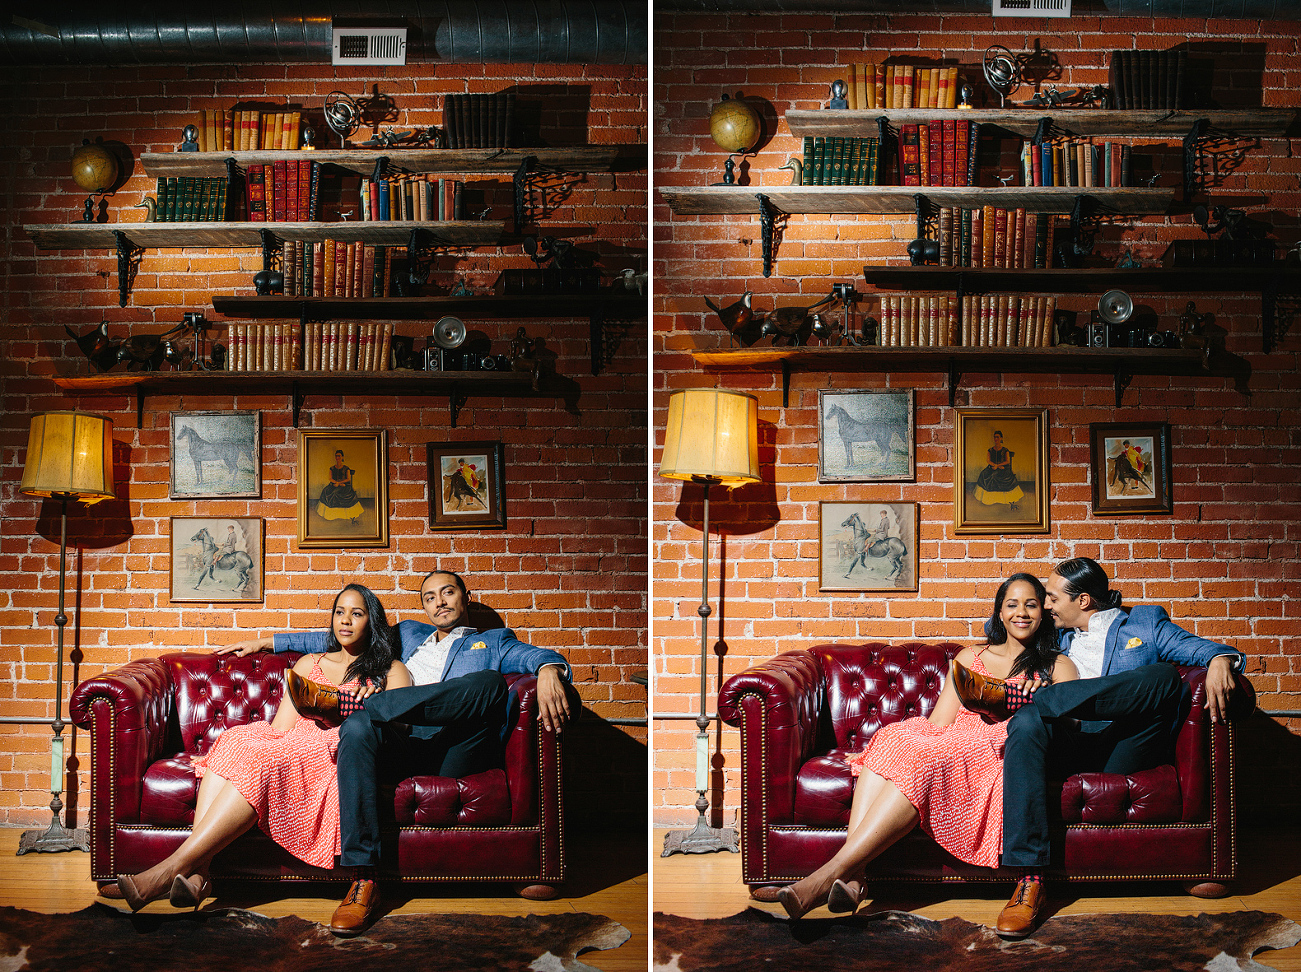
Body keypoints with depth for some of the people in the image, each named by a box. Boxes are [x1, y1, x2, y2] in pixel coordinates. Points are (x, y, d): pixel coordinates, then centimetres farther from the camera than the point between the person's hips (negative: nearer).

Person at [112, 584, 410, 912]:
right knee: (235, 740, -30)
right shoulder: (309, 664, 27)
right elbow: (281, 728, 15)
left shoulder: (391, 671, 18)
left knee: (262, 759, -34)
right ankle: (196, 874, -45)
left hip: (339, 756, -4)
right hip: (290, 747, 4)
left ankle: (173, 867, -43)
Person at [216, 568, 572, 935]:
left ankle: (347, 702, -28)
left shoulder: (493, 642, 27)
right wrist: (265, 642, 36)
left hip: (455, 753, -2)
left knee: (490, 682, -31)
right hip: (401, 746, 2)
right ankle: (363, 880, -40)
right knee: (357, 726, -33)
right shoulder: (407, 635, 37)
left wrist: (549, 671, -21)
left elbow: (534, 655, 5)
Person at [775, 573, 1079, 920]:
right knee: (891, 738, -31)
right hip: (950, 745, 4)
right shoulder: (970, 658, 26)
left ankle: (832, 871, -45)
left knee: (925, 759, -35)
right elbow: (938, 724, 15)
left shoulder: (1058, 667, 19)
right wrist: (879, 751, -3)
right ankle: (850, 878, -46)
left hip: (996, 754, -4)